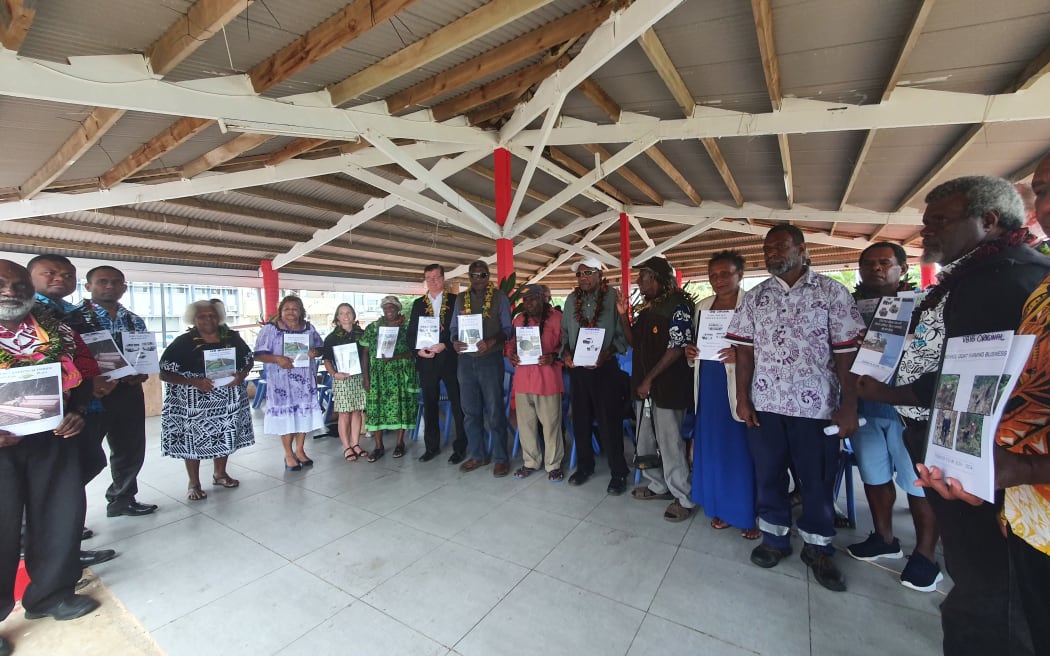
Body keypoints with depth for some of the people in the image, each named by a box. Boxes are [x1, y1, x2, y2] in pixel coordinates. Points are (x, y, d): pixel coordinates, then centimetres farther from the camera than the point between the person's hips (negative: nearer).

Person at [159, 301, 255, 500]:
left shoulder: (232, 338, 1)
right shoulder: (183, 342, -8)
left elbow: (249, 361, 10)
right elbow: (164, 373, -10)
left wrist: (241, 375, -10)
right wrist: (194, 381, -22)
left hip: (228, 401, 4)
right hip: (195, 403, -3)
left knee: (226, 436, 14)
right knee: (194, 439, 4)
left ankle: (219, 473, 35)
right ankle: (194, 484, 22)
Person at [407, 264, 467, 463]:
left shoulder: (455, 301, 1)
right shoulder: (418, 304, 12)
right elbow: (411, 333, 11)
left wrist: (445, 345, -15)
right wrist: (418, 350, -6)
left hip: (450, 359, -3)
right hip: (427, 361, 4)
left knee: (458, 405, 1)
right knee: (429, 405, 11)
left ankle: (460, 447, 14)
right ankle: (432, 446, 26)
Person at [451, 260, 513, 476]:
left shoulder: (499, 297, 1)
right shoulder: (460, 299, 12)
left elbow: (507, 328, -3)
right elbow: (454, 327, 12)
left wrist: (491, 342, -21)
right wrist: (454, 341, -10)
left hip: (490, 359, -4)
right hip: (466, 359, 4)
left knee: (494, 410, 1)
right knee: (470, 411, 11)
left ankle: (501, 458, 15)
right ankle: (477, 454, 26)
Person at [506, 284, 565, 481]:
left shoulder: (556, 317, -2)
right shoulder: (519, 320, 13)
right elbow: (511, 343, 17)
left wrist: (553, 357, -19)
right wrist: (511, 355, -3)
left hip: (548, 379, -4)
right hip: (523, 378, 5)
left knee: (551, 424, 2)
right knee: (525, 423, 13)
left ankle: (553, 465, 20)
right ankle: (530, 462, 30)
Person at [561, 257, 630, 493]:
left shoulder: (613, 297, -5)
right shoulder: (572, 300, 8)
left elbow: (622, 334, -7)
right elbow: (564, 332, 12)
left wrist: (605, 354, -19)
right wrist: (566, 352, -4)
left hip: (606, 368, -4)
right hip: (577, 368, 5)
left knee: (609, 421, 2)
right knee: (580, 419, 13)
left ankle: (618, 473, 18)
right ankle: (584, 466, 31)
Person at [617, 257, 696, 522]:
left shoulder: (678, 305, -12)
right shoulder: (647, 308, 13)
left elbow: (677, 349, -18)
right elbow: (635, 342, 16)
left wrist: (650, 379, -16)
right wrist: (624, 316, 3)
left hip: (667, 386, -8)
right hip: (643, 385, 9)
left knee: (670, 444, 0)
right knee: (645, 441, 16)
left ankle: (683, 498, 17)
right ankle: (658, 486, 34)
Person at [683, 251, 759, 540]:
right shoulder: (702, 307, 12)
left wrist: (740, 355, -24)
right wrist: (689, 352, 0)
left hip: (739, 387, -5)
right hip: (708, 386, 5)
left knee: (742, 450, 2)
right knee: (712, 447, 11)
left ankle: (749, 515, 21)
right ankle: (721, 508, 28)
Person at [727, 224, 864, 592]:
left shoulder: (832, 292, 0)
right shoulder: (755, 297, 6)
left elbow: (846, 353, -4)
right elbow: (745, 350, 4)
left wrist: (849, 406, -8)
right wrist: (742, 398, -2)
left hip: (816, 406, -2)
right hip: (764, 404, 2)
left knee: (817, 480, 10)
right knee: (768, 475, 12)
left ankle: (818, 549, 31)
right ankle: (775, 538, 32)